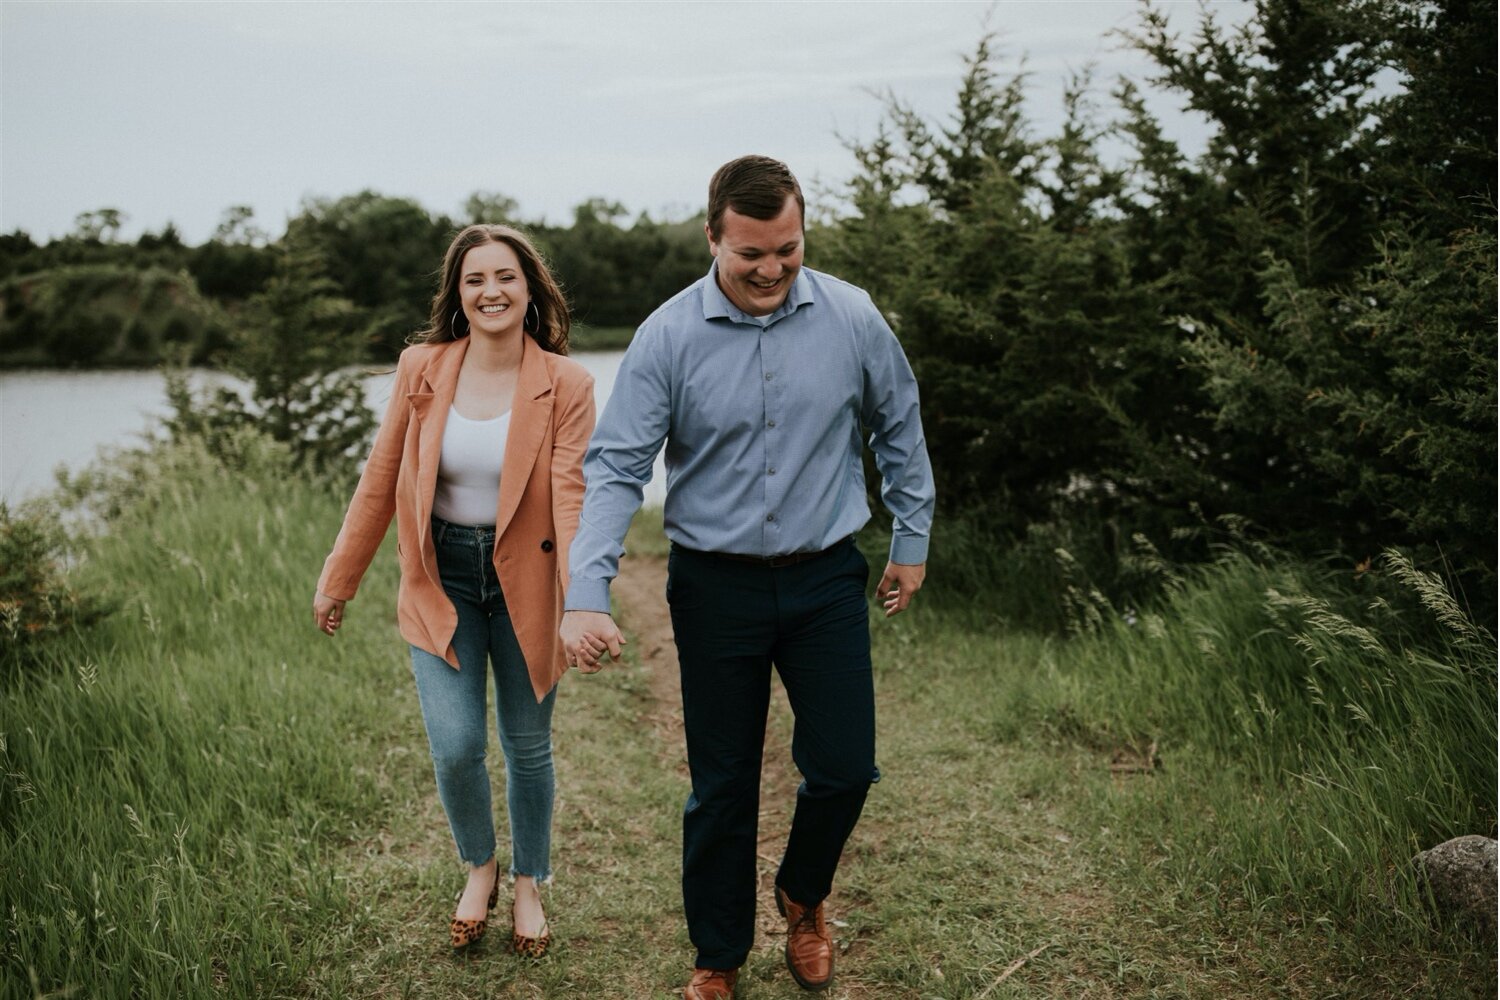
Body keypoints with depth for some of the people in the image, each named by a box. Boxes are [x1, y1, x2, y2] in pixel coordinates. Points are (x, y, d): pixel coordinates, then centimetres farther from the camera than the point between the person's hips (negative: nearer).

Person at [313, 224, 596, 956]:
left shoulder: (565, 384, -10)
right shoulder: (421, 368, -4)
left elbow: (571, 495, -17)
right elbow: (380, 481, 3)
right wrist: (338, 581, 8)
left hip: (523, 581, -1)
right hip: (442, 579, 1)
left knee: (528, 747, 12)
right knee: (455, 746, -5)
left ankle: (528, 886, 36)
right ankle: (478, 868, 27)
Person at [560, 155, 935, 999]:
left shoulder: (854, 318, -5)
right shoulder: (668, 337, -11)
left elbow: (900, 429, 9)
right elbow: (616, 469, -12)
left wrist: (913, 541, 12)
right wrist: (587, 595, -22)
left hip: (826, 580, 2)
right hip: (716, 588, -1)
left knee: (844, 767, 4)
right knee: (722, 787, 9)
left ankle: (804, 899, 37)